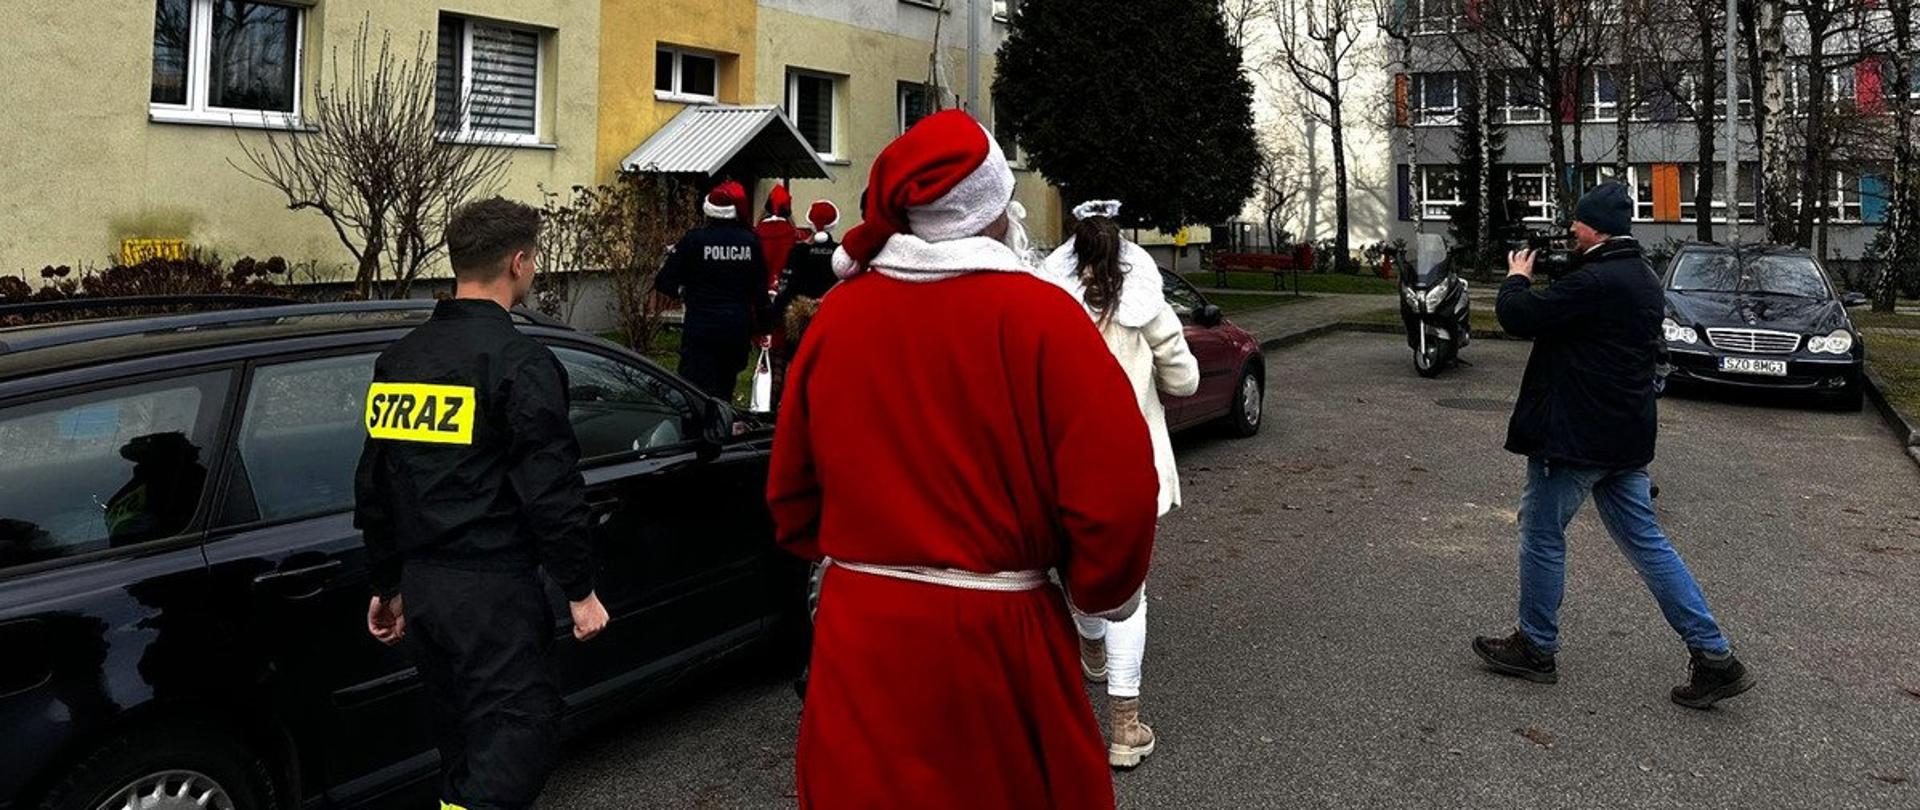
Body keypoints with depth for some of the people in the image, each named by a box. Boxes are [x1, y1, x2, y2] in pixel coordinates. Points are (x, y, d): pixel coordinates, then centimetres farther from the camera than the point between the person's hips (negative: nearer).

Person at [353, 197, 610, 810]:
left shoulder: (398, 359, 10)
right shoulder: (520, 362, -14)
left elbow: (373, 487, 16)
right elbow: (551, 490, -17)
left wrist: (388, 585, 23)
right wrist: (580, 590, -8)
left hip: (422, 582, 8)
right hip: (493, 587, -8)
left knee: (462, 736, 20)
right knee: (519, 735, -3)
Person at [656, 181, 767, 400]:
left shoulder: (694, 239, -8)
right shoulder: (751, 242, 0)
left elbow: (664, 282, -9)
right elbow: (760, 291, 8)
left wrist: (682, 291, 11)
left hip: (702, 327, -4)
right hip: (739, 328, 4)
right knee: (725, 390, 17)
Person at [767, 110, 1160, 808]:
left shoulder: (838, 314, -1)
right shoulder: (1039, 315, -13)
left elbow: (791, 484, 8)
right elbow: (1114, 486, -15)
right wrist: (1101, 591, 3)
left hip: (859, 636, 4)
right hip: (996, 639, -3)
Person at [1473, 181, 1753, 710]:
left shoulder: (1594, 282, -21)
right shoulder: (1643, 280, 12)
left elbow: (1519, 317, -18)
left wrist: (1517, 279, -1)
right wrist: (1545, 282, 11)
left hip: (1576, 438, -9)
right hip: (1625, 438, 9)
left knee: (1542, 534, 7)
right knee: (1644, 540, 11)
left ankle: (1536, 648, 20)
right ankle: (1714, 657, 11)